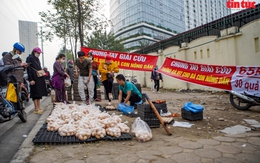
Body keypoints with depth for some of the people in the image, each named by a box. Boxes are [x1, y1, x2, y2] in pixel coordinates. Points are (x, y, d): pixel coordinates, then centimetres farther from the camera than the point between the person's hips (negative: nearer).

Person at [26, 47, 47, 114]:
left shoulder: (37, 59, 20)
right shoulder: (29, 58, -6)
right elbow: (29, 69, -14)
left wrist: (42, 72, 10)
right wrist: (31, 79, -19)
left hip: (39, 78, 9)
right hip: (34, 79, -9)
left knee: (39, 93, 10)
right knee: (35, 93, -5)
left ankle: (39, 108, 16)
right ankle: (36, 109, 0)